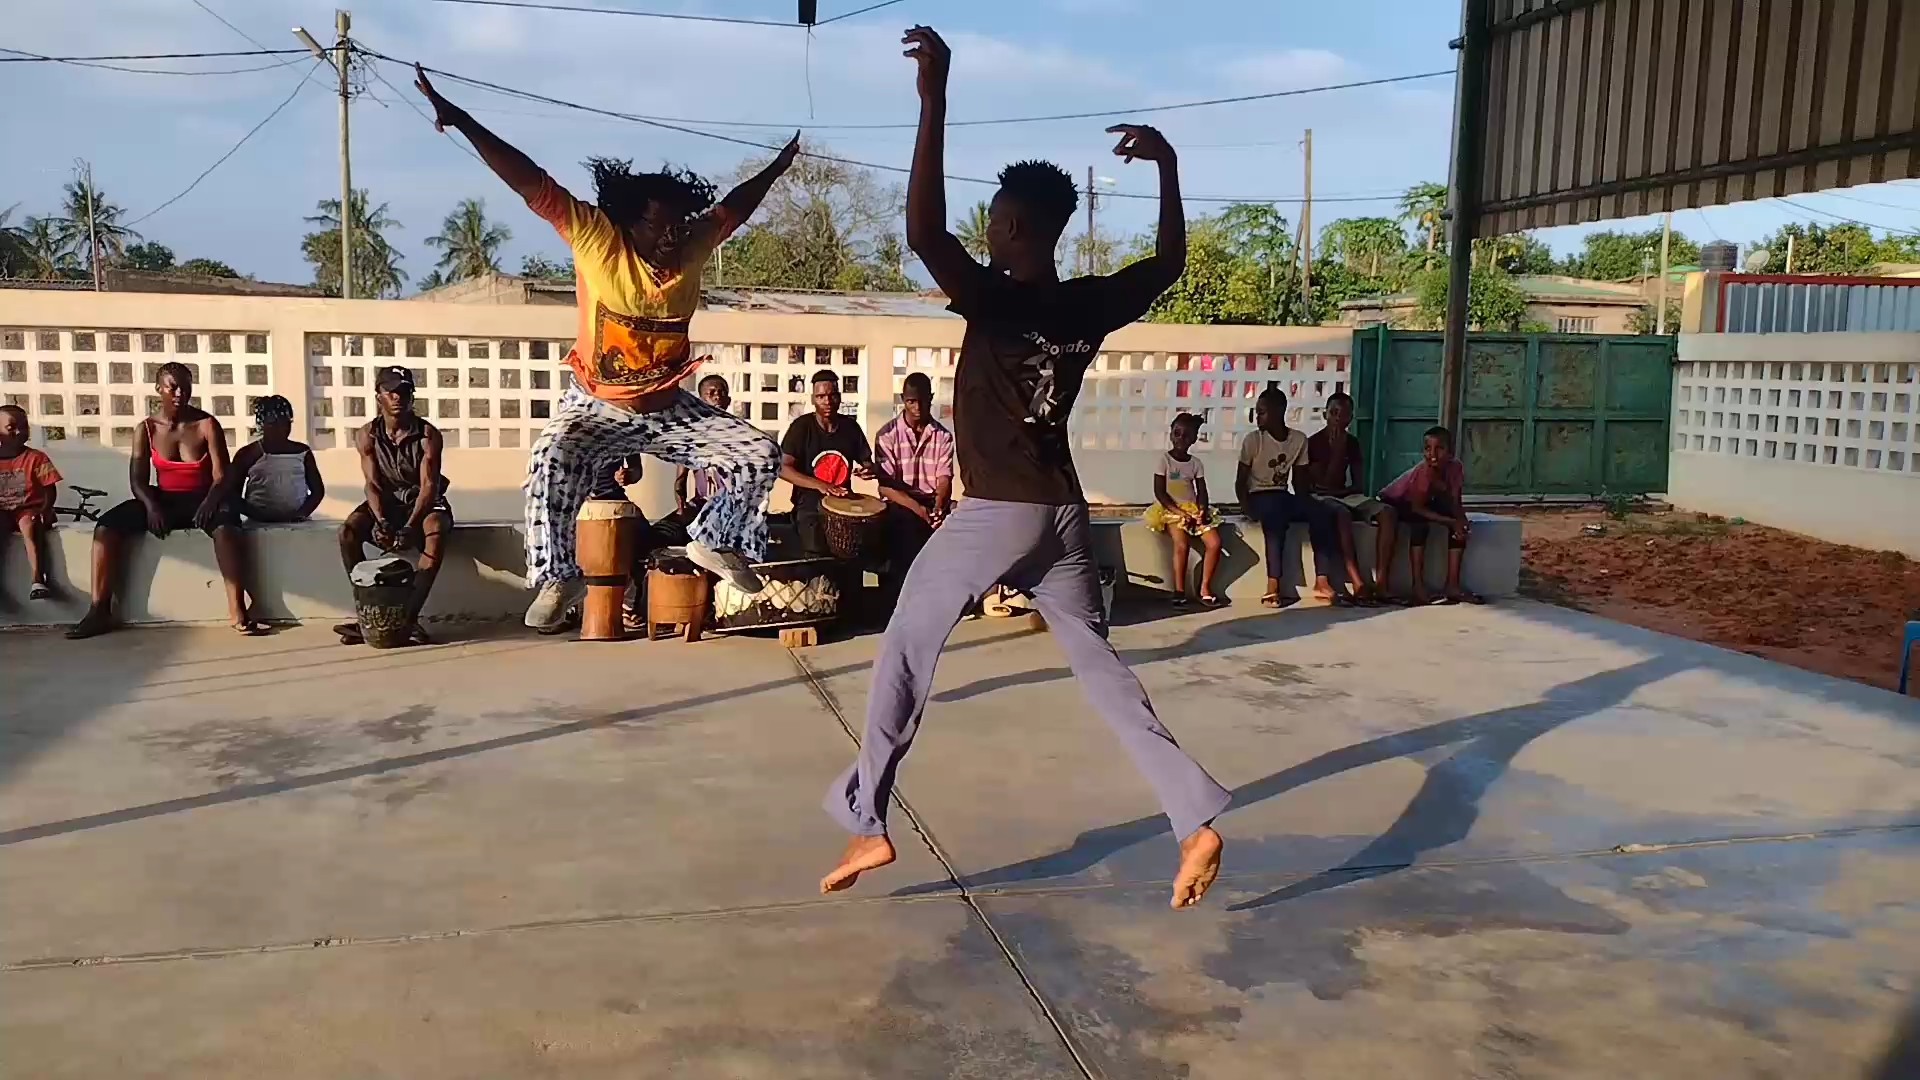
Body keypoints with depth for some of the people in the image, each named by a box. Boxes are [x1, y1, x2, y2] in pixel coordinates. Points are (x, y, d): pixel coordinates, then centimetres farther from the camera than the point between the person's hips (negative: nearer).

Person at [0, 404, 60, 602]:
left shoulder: (36, 458, 0)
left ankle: (37, 580, -45)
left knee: (29, 525, -35)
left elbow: (50, 490, -3)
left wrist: (45, 511, -19)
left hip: (29, 509, -2)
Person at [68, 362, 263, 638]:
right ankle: (100, 611, -21)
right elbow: (137, 480, 0)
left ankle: (237, 611, -44)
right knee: (107, 524, -21)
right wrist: (151, 505, -21)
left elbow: (222, 476, -9)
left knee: (225, 524, -39)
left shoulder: (207, 425, -3)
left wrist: (210, 501, -30)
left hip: (200, 500, -3)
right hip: (163, 501, 3)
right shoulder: (146, 429, 5)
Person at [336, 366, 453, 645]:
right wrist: (380, 521, -29)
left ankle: (410, 616, -37)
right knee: (348, 531, -26)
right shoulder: (367, 435, -5)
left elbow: (429, 485, -19)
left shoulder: (428, 434, -13)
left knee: (436, 532, -37)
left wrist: (410, 526, -34)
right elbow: (373, 484, -9)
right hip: (386, 502, 3)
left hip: (424, 502, -3)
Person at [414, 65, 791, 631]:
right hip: (598, 408, -4)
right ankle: (558, 576, -15)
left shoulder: (693, 245, -5)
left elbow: (733, 205, 14)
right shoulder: (597, 240, -17)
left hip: (673, 409, 4)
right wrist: (461, 120, -25)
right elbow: (533, 184, -22)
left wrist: (778, 165, 26)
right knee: (550, 461, -33)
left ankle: (713, 541, 17)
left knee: (761, 456, -5)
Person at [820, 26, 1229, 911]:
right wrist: (1167, 167, 20)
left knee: (904, 654, 8)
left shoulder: (995, 299, -13)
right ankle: (1196, 818, 5)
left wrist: (934, 101, -24)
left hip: (990, 516, -5)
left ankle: (866, 823, 8)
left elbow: (922, 231, -25)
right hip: (1062, 514, 6)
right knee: (1100, 665, 12)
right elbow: (1171, 263, 21)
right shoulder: (1091, 306, 4)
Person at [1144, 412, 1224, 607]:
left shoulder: (1196, 463, 11)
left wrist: (1203, 510, -15)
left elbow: (1202, 491, 7)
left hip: (1193, 510, 4)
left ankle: (1205, 588, -6)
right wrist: (1180, 512, -18)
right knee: (1182, 544, -31)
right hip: (1171, 510, -4)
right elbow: (1159, 492, -8)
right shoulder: (1164, 460, -2)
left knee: (1214, 543, -17)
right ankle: (1179, 591, -21)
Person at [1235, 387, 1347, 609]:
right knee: (1276, 515, -38)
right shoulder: (1253, 440, -7)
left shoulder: (1299, 439, 3)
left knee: (1320, 512, -23)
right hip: (1259, 497, -4)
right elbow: (1240, 482, -4)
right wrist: (1247, 508, -19)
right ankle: (1273, 584, -39)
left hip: (1283, 496, 4)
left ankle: (1321, 581, -23)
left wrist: (1303, 504, -9)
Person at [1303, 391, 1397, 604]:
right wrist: (1338, 450, -13)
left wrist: (1342, 490, -10)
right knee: (1342, 514, -41)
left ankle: (1381, 582, -33)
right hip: (1321, 498, -6)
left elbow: (1359, 484, 10)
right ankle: (1358, 584, -49)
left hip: (1348, 497, 6)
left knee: (1387, 512, -22)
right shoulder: (1313, 442, -5)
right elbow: (1327, 484, -12)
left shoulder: (1352, 443, 12)